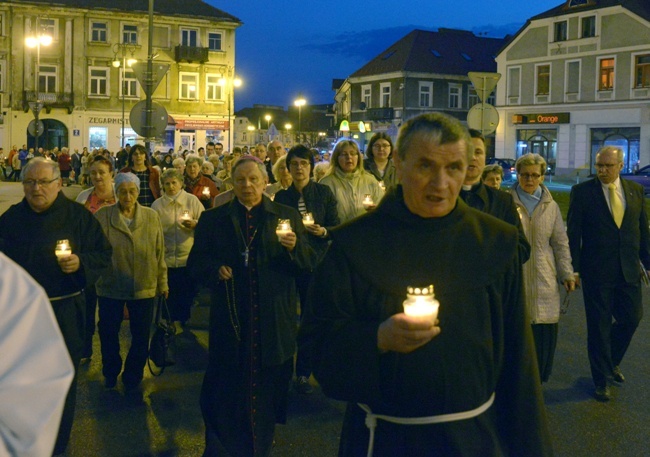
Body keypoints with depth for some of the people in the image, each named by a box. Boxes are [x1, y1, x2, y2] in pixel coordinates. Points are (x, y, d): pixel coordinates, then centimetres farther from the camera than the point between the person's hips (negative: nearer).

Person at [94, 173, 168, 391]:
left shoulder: (151, 217, -2)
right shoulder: (102, 217, -6)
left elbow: (159, 252, 2)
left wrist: (162, 282, 5)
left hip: (144, 288, 1)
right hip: (110, 288, -1)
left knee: (141, 337, 11)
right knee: (108, 335, 14)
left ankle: (132, 378, 32)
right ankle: (110, 375, 38)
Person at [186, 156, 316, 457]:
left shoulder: (287, 217, 7)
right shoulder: (213, 219, 8)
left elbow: (308, 264, 2)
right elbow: (195, 262, 7)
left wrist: (294, 247, -19)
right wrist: (215, 269, -13)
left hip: (274, 324, 0)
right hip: (230, 321, 0)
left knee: (268, 389, 10)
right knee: (228, 389, 5)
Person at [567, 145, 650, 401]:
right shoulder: (582, 192, -5)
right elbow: (573, 233, -6)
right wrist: (573, 269, -9)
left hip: (629, 271, 4)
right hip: (596, 271, -3)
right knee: (599, 326, 5)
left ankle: (612, 361, 37)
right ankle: (601, 379, 20)